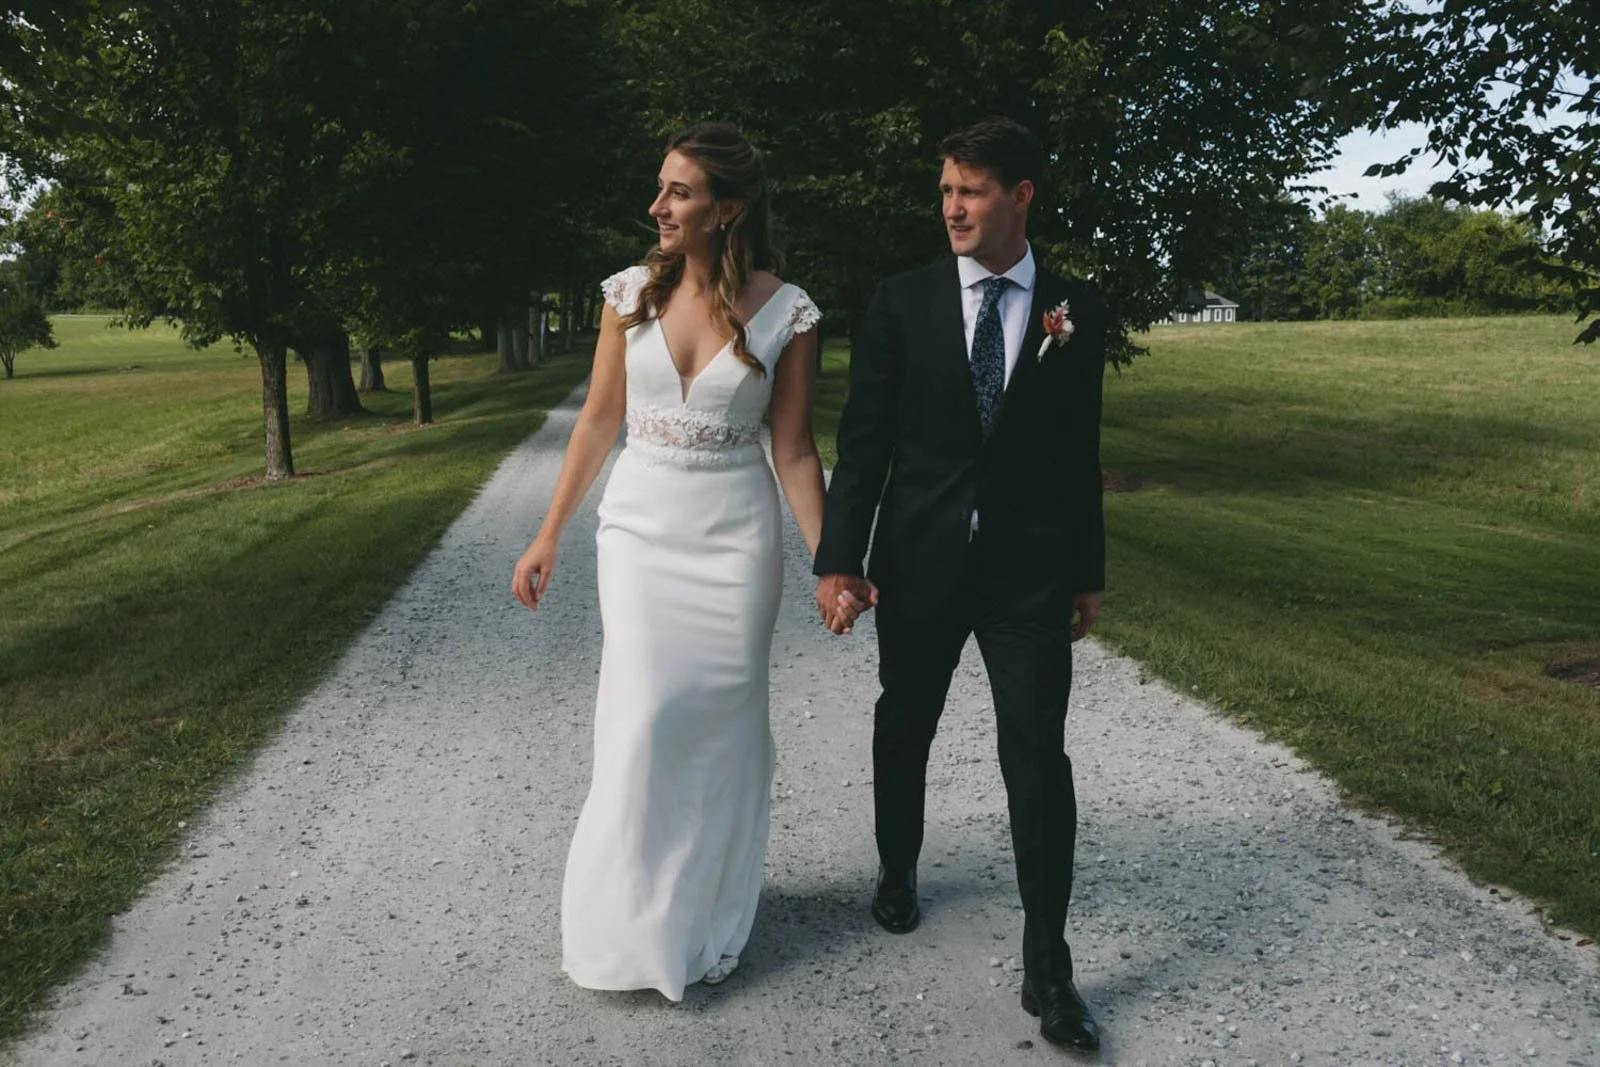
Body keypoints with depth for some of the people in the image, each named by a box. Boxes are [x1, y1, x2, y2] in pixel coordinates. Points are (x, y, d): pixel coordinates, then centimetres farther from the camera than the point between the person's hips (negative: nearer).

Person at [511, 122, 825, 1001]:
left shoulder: (785, 313, -7)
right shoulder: (631, 293, -1)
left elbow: (793, 450, -2)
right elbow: (599, 419, 5)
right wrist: (548, 538, 6)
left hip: (735, 534, -1)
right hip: (640, 525, 1)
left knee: (724, 721, 8)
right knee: (644, 716, -3)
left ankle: (706, 914, 29)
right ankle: (632, 919, 18)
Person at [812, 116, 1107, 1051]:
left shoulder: (1075, 309, 2)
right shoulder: (902, 302, -2)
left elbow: (1080, 452, 5)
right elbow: (864, 441, -3)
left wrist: (1089, 573, 7)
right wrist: (840, 561, -9)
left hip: (1032, 570, 0)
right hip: (920, 563, 1)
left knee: (1039, 757, -2)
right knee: (905, 729, 17)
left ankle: (1048, 967, 9)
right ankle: (899, 870, 44)